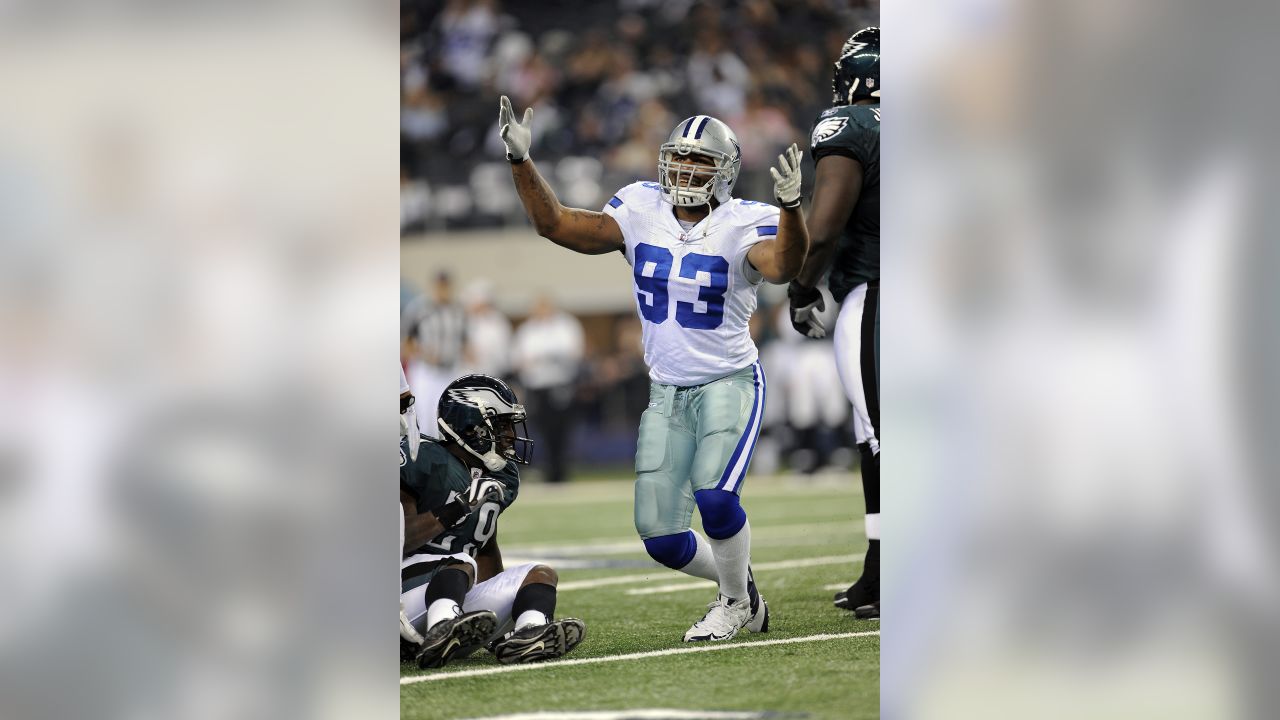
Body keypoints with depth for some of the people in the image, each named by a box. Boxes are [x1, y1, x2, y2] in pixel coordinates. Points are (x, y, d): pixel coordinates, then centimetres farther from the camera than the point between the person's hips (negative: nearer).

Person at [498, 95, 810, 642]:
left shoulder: (742, 225, -13)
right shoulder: (642, 212, 0)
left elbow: (781, 267, -34)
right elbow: (557, 225, -2)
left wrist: (790, 204, -50)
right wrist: (520, 161, -13)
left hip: (729, 384, -5)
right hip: (667, 392, 5)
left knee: (714, 497, -27)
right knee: (659, 535, 0)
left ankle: (736, 601, 1)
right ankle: (737, 582, 28)